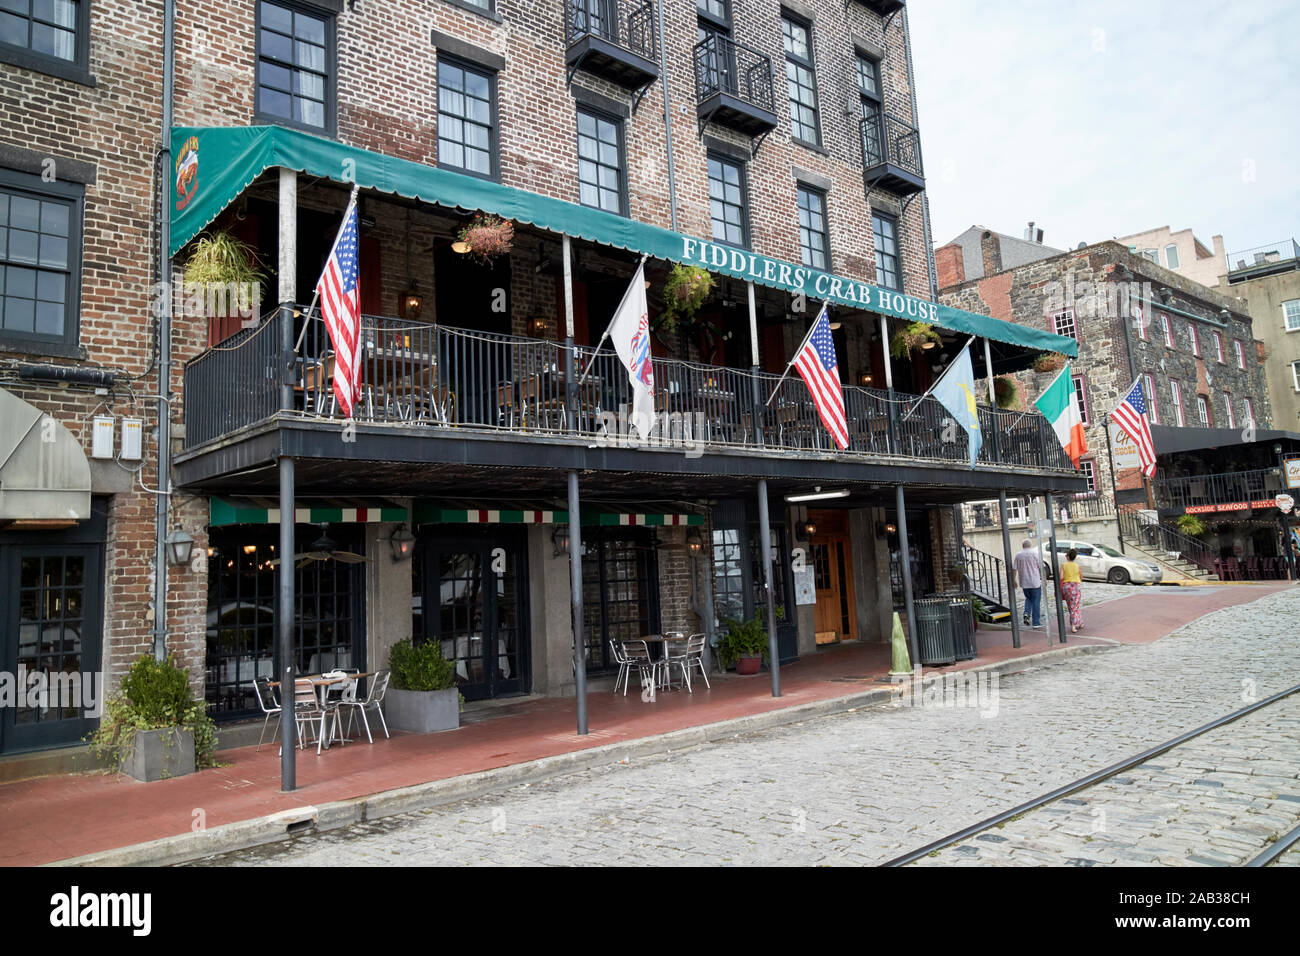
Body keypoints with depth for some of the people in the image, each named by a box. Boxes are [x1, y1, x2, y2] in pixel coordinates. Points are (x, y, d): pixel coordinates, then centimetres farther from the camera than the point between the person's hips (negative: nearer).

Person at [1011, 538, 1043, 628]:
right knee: (1036, 601, 4)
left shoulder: (1018, 556, 3)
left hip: (1024, 583, 4)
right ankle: (1036, 622, 5)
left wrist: (1014, 580, 10)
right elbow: (1041, 567, -4)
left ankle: (1026, 613, 0)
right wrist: (1043, 578, 7)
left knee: (1028, 598, 23)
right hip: (1035, 582, -4)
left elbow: (1014, 569, 2)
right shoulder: (1033, 554, -7)